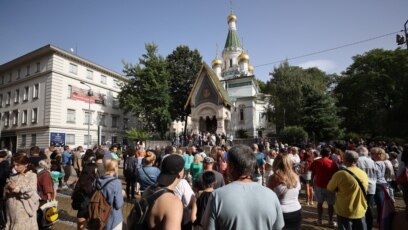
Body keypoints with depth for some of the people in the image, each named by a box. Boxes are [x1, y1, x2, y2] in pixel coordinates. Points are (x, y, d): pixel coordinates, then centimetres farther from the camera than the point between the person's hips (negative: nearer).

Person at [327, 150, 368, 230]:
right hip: (360, 212, 5)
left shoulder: (340, 174, -19)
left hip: (345, 212, -5)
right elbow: (364, 190, 14)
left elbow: (329, 188, -7)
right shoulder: (364, 174, 0)